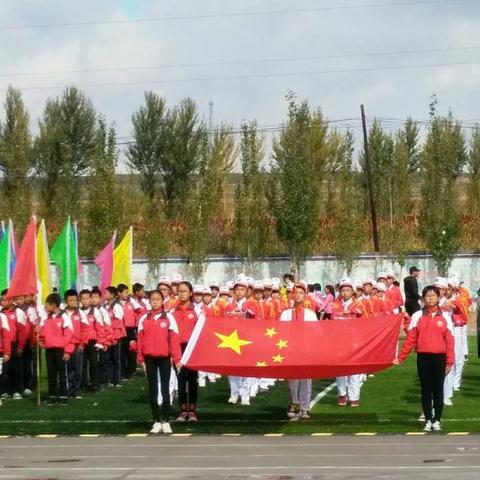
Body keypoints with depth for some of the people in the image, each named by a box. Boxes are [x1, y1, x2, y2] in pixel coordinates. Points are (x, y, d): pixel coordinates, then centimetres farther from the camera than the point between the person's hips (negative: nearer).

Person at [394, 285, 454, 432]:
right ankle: (428, 420, 12)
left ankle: (437, 420, 11)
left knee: (438, 390, 4)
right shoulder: (417, 316, 2)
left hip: (439, 358, 0)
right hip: (423, 358, 0)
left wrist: (450, 361, -4)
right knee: (426, 390, 5)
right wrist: (400, 358, -6)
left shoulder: (445, 317, 2)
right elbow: (410, 339, 0)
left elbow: (449, 340, 1)